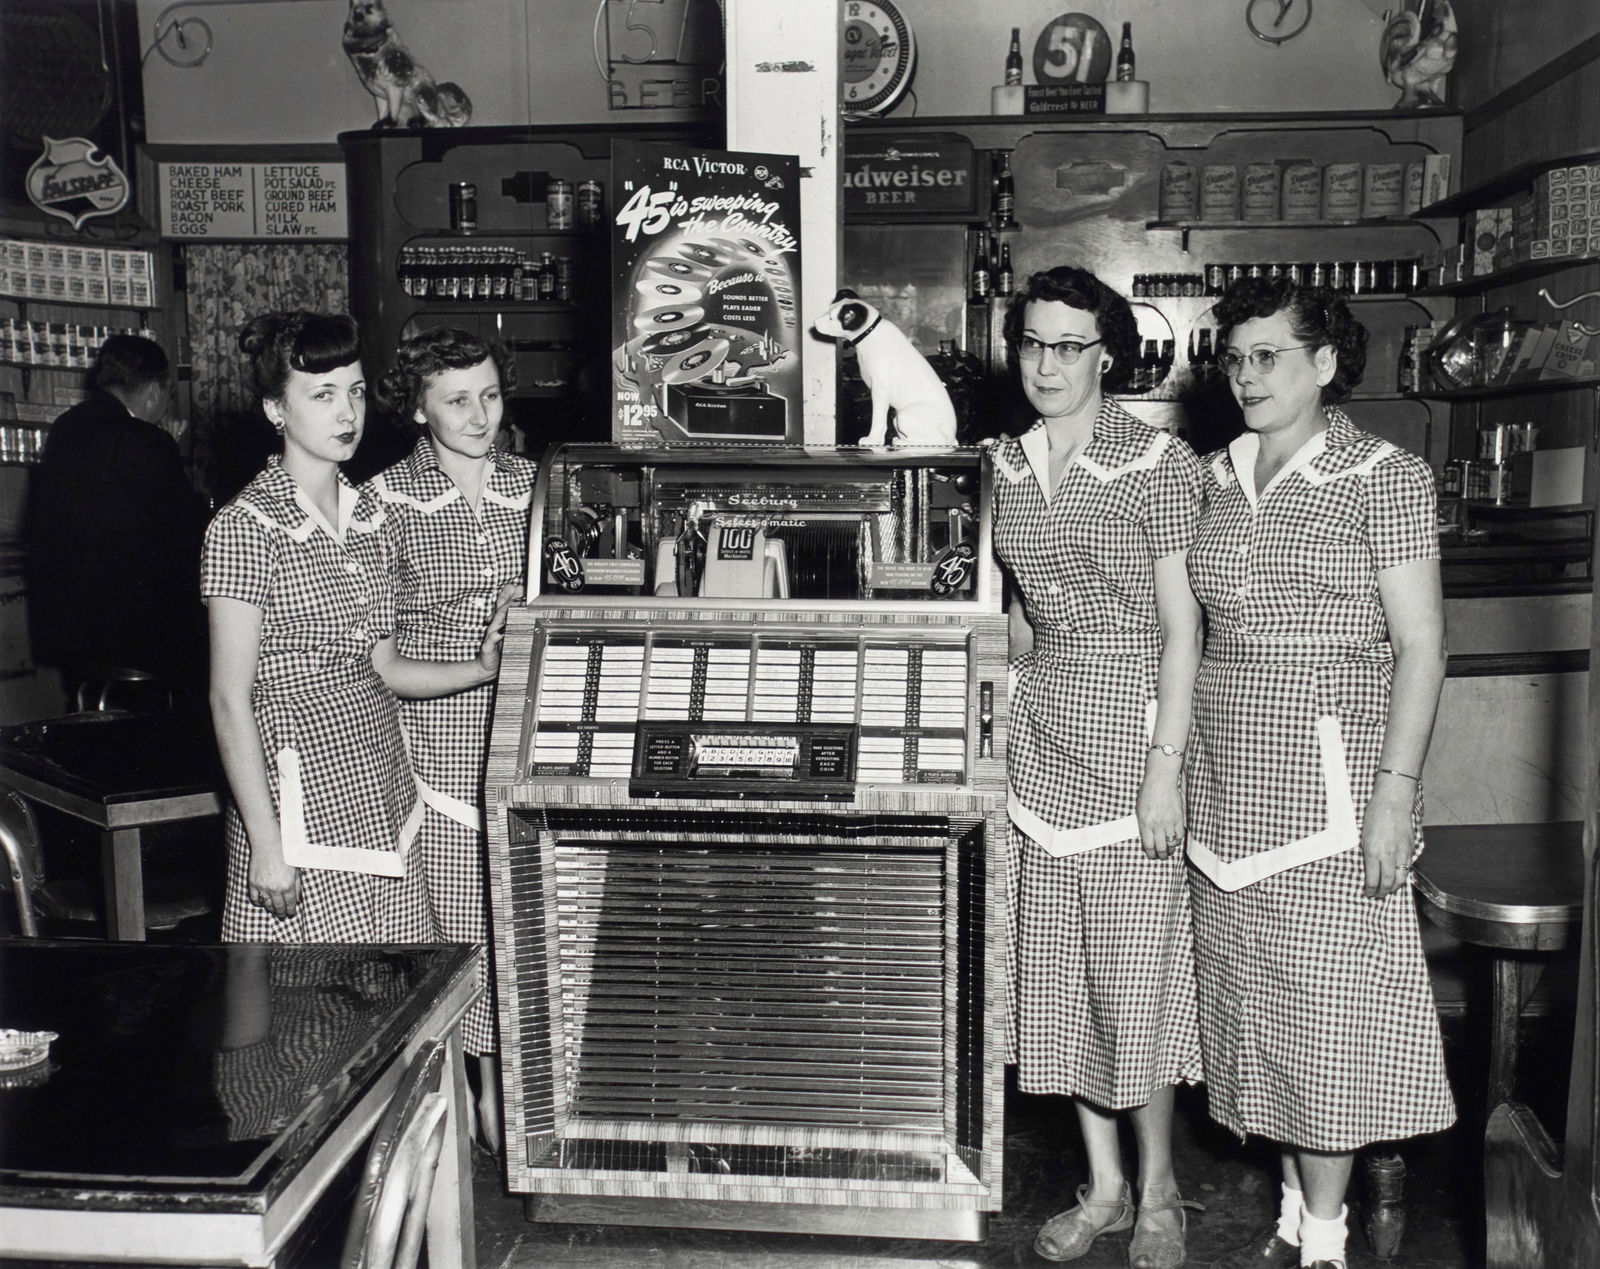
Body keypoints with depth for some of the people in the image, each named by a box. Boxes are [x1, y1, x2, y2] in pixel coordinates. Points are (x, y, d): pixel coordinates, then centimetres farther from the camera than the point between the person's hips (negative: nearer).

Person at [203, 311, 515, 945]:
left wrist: (481, 669, -4)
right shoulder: (245, 526, -11)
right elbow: (230, 702, -12)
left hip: (381, 788, 6)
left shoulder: (368, 513, 10)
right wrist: (267, 846, -14)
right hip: (300, 796, -6)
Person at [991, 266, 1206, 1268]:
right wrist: (1027, 677, 5)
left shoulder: (1159, 463, -7)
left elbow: (1180, 625, -10)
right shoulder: (1009, 466, 9)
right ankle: (1103, 1185, 25)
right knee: (1058, 971, 10)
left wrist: (1168, 763, -14)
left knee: (1137, 971, 0)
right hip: (1044, 734, 6)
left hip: (1131, 732, -6)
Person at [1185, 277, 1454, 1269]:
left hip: (1329, 778, -5)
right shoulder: (1219, 479, 11)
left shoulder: (1384, 478, -5)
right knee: (1257, 1000, 10)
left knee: (1325, 1005, 0)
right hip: (1230, 784, 6)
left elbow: (1420, 646, -8)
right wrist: (1185, 763, 10)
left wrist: (1395, 792, -15)